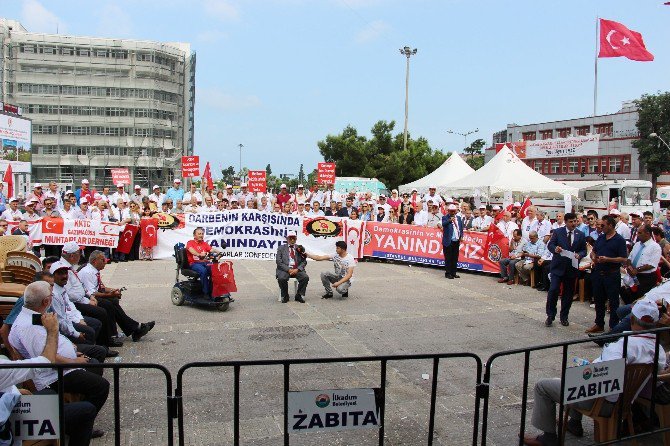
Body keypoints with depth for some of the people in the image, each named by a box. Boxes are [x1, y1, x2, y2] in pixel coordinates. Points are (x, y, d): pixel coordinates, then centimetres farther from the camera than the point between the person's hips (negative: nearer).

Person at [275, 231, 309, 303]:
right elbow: (278, 261, 0)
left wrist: (297, 269, -10)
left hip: (297, 270, 2)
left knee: (305, 277, -26)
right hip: (285, 269, -2)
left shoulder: (300, 248, 15)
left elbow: (304, 262, 9)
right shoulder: (281, 248, 9)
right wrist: (288, 269, -13)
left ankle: (299, 296, -7)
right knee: (281, 278, -33)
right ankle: (285, 296, -9)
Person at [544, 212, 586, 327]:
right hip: (558, 266, -2)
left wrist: (579, 255, -15)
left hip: (572, 268, 2)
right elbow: (550, 244, -4)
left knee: (568, 293, 9)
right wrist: (555, 249, -26)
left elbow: (584, 250, 7)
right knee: (553, 290, -10)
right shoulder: (558, 232, 0)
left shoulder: (580, 235, 6)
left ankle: (564, 317, 23)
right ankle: (550, 316, 3)